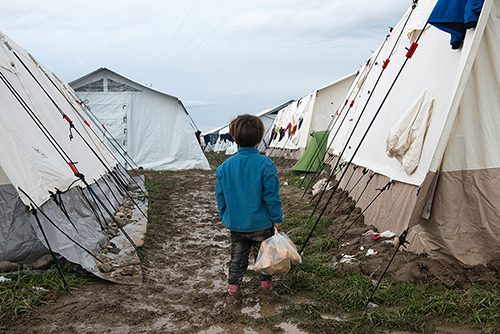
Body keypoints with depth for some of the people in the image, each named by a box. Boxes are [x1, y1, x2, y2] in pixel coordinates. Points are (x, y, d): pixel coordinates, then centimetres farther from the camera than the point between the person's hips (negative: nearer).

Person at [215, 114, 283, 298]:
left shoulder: (225, 166, -8)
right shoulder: (266, 165, -19)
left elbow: (220, 196, 1)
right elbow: (271, 196, -16)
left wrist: (225, 217, 15)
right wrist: (277, 218, -4)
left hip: (235, 223, 2)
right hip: (261, 223, -2)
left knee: (237, 255, 19)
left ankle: (233, 285, 22)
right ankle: (265, 282, 34)